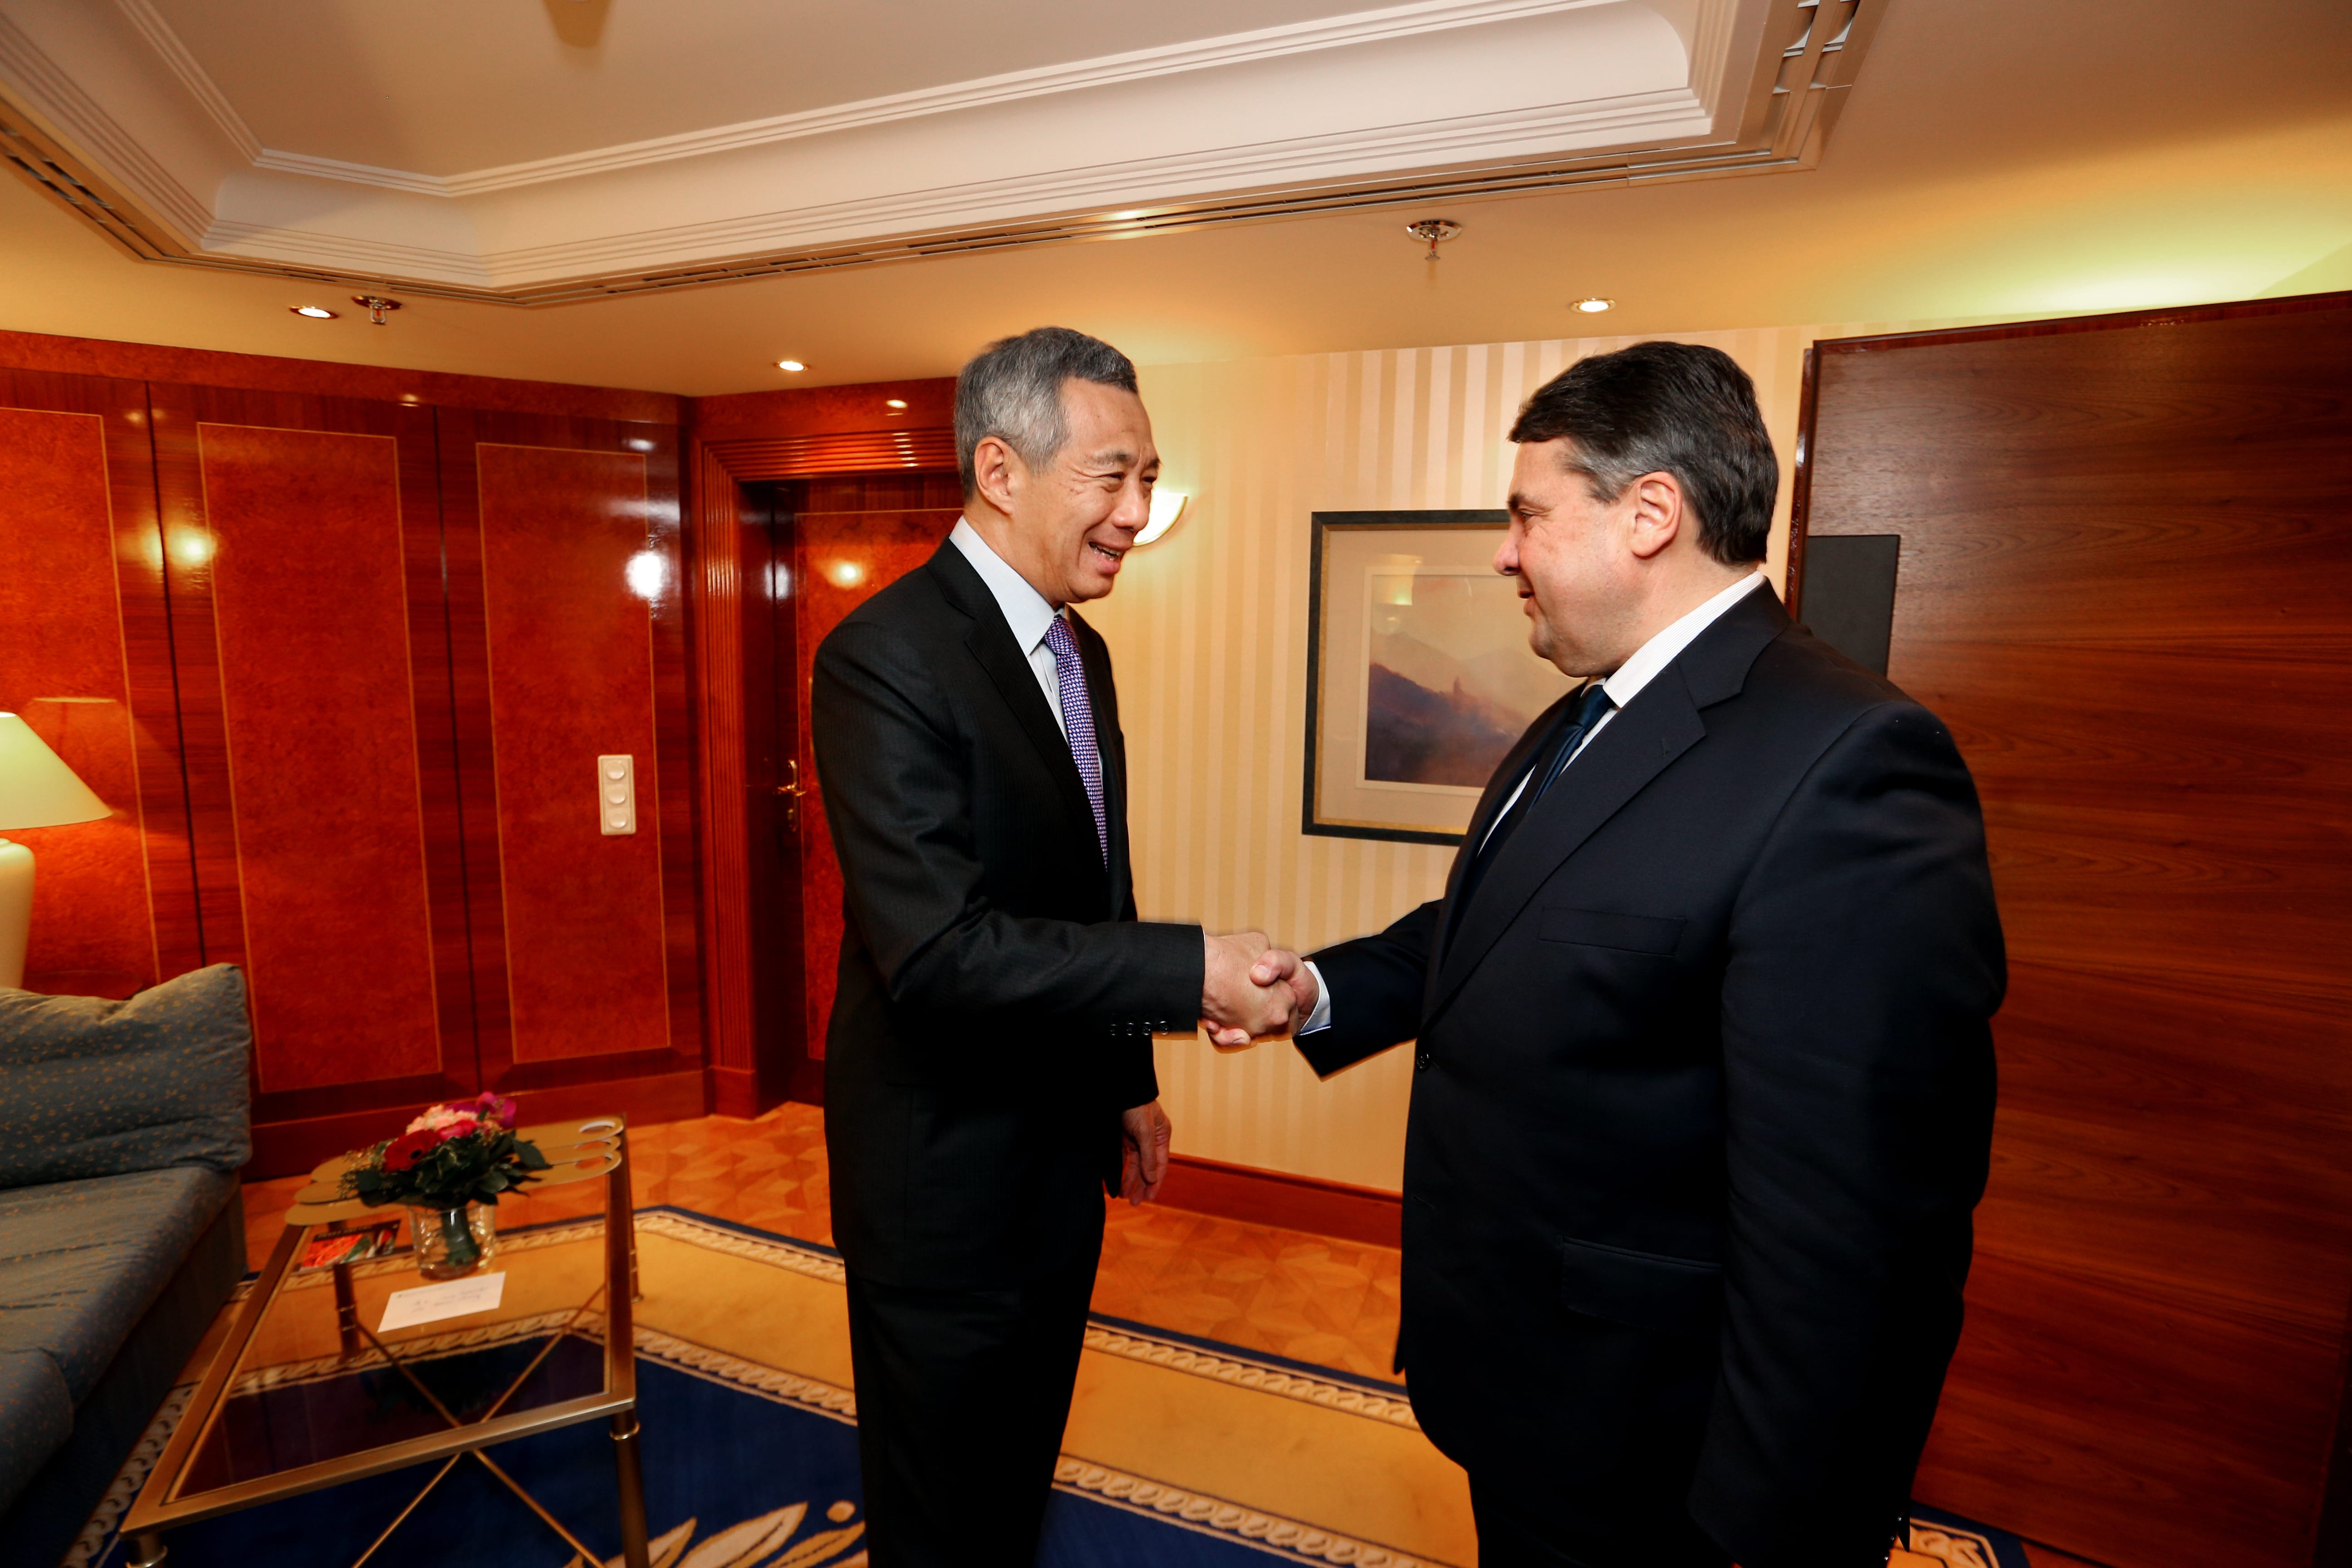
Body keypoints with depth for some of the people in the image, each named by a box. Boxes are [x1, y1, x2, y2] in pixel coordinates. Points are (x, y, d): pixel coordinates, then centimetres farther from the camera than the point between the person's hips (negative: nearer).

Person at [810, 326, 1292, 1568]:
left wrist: (1129, 1085, 15)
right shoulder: (885, 658, -22)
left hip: (1062, 1145, 8)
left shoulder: (1082, 652, 5)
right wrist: (1192, 971, -29)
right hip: (947, 1166, -7)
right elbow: (940, 950, -30)